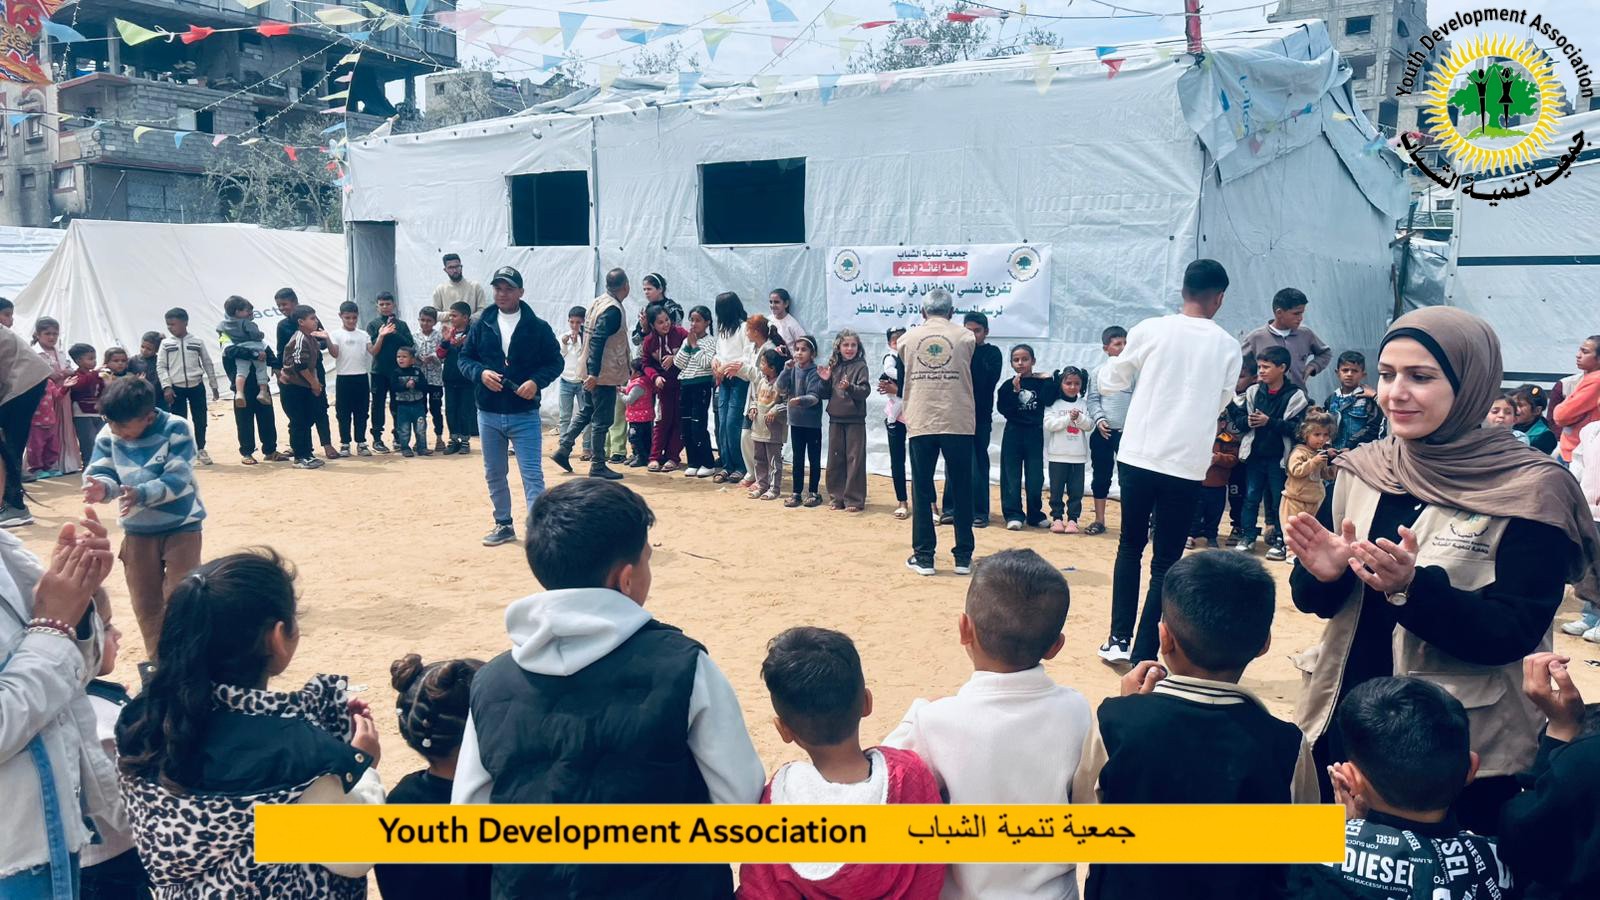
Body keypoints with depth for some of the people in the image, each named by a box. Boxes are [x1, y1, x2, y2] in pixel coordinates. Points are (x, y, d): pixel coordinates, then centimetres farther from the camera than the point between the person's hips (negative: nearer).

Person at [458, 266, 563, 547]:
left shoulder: (538, 327, -3)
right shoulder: (481, 325, 5)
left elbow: (555, 361, 0)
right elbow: (464, 358, 9)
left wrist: (536, 381, -17)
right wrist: (480, 373, -12)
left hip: (524, 414, -4)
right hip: (488, 414, 4)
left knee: (532, 475, -7)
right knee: (494, 475, 15)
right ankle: (503, 525, 30)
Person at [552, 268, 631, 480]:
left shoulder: (598, 302, 9)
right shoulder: (613, 310, -19)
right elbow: (598, 341, -25)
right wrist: (594, 373, -27)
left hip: (592, 372, 9)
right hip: (604, 374, -9)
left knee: (584, 413, 20)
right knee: (602, 420, -1)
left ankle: (563, 449, 20)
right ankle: (598, 466, 6)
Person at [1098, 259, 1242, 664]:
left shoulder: (1151, 330, -3)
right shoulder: (1227, 347, 2)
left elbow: (1109, 382, 7)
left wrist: (1118, 365, 27)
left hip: (1138, 457, 0)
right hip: (1188, 467, 0)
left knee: (1130, 546, 19)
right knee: (1166, 563, 7)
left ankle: (1119, 640, 17)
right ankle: (1143, 656, 4)